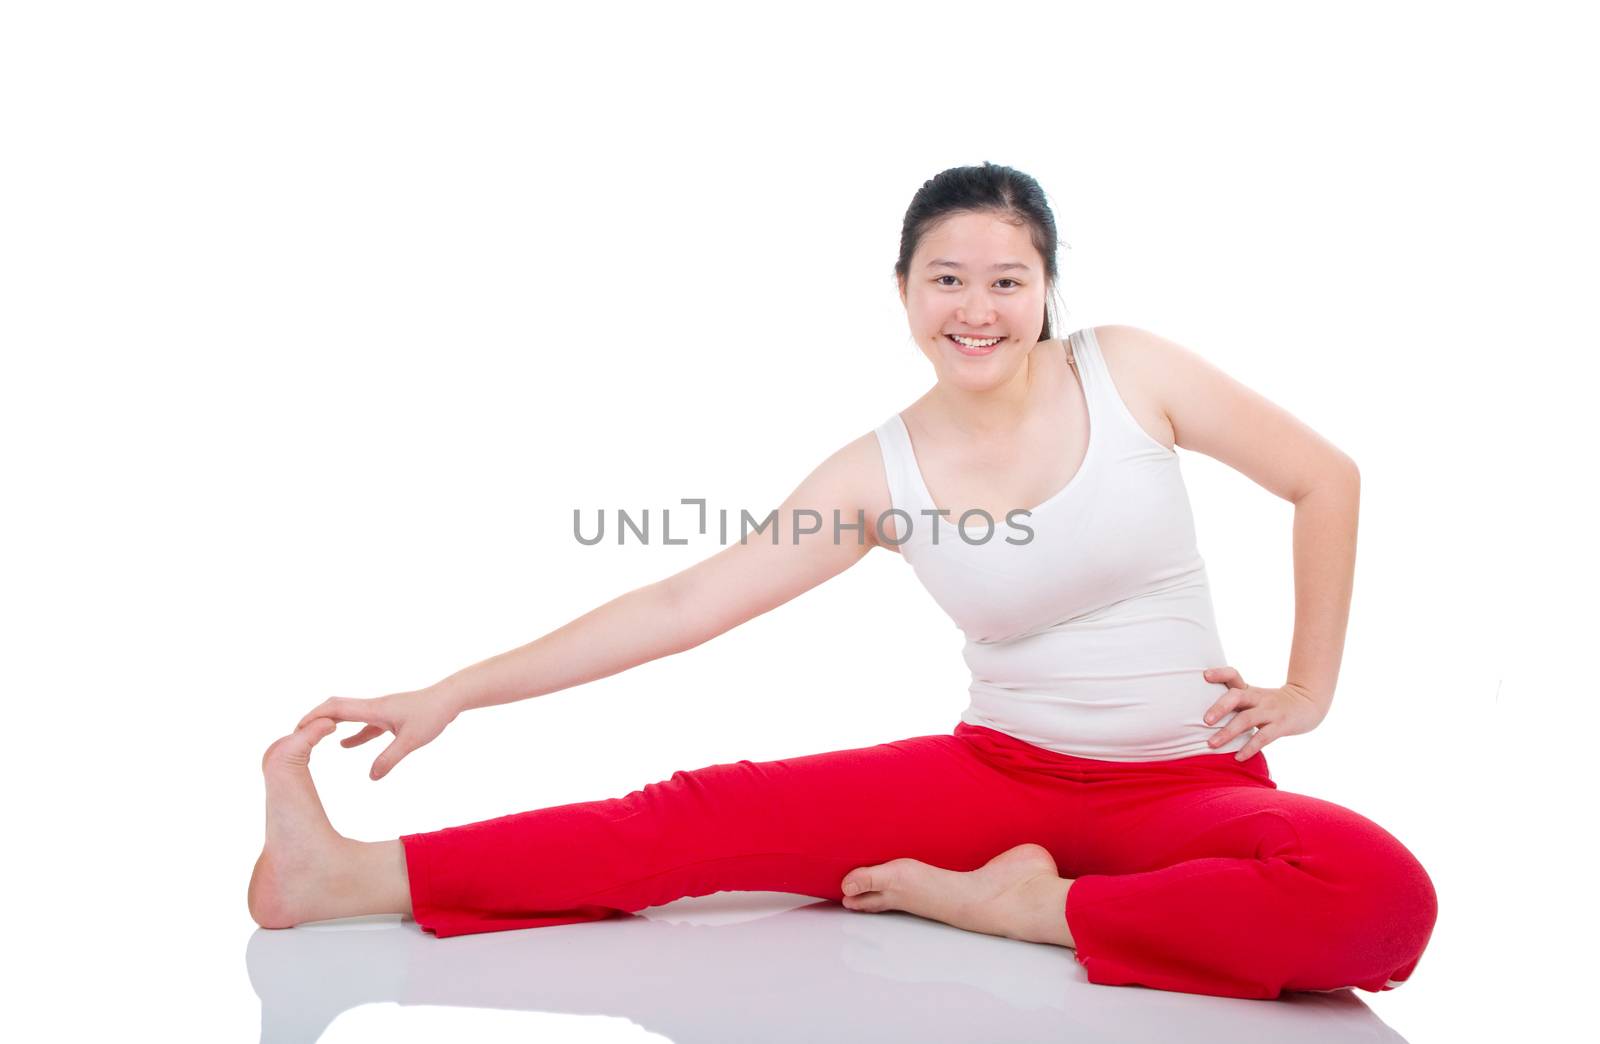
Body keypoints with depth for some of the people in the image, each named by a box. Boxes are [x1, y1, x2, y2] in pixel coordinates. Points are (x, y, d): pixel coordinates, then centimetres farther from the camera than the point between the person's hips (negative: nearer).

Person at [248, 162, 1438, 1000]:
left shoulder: (1129, 372, -6)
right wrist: (451, 694, -11)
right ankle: (349, 876, -16)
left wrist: (1306, 690, 0)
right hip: (1002, 770, 1)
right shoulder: (881, 473, -5)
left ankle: (1022, 907, -23)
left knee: (1380, 894, -33)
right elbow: (682, 603, -7)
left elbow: (1327, 478, 3)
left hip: (1187, 783, 0)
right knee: (711, 813, -17)